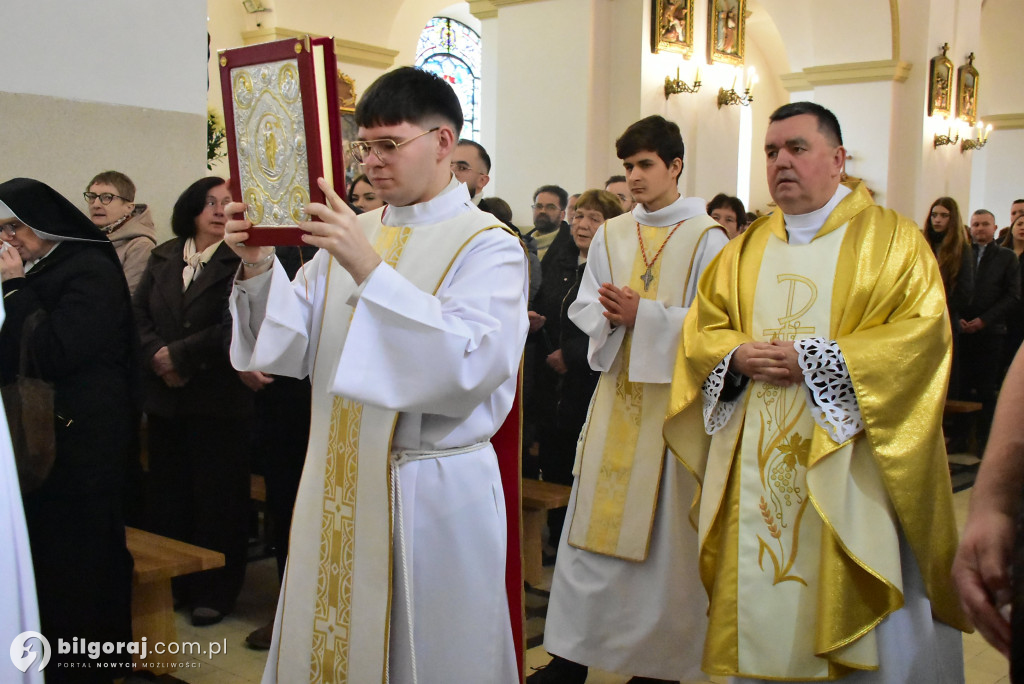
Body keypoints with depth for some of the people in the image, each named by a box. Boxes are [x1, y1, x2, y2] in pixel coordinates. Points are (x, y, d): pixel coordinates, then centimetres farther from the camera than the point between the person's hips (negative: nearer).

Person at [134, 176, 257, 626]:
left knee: (217, 498, 4)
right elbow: (138, 314, 7)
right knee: (168, 495, 12)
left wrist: (180, 356, -13)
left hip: (218, 401, -5)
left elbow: (234, 327, -16)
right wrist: (157, 357, -10)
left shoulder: (240, 260, -8)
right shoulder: (163, 259, 12)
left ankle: (214, 592, 17)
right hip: (164, 399, 5)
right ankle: (172, 584, 26)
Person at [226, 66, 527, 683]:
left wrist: (369, 270, -30)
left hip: (432, 495, -5)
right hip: (336, 482, 6)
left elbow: (469, 365, -25)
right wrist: (259, 267, -11)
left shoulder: (489, 246, -9)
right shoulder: (351, 233, 8)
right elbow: (293, 350, 6)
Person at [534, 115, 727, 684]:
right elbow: (584, 308, 10)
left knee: (664, 527, 2)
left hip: (674, 395, -4)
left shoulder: (706, 238, -2)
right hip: (617, 391, 4)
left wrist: (643, 315, -18)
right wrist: (611, 314, -12)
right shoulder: (610, 236, 11)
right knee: (594, 521, 4)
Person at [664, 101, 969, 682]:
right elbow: (701, 328, 14)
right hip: (757, 470, 4)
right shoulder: (747, 249, 16)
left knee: (870, 630, 1)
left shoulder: (891, 238, 1)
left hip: (848, 461, -4)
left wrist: (815, 359, -17)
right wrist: (736, 356, -9)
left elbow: (924, 331, -11)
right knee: (761, 611, 7)